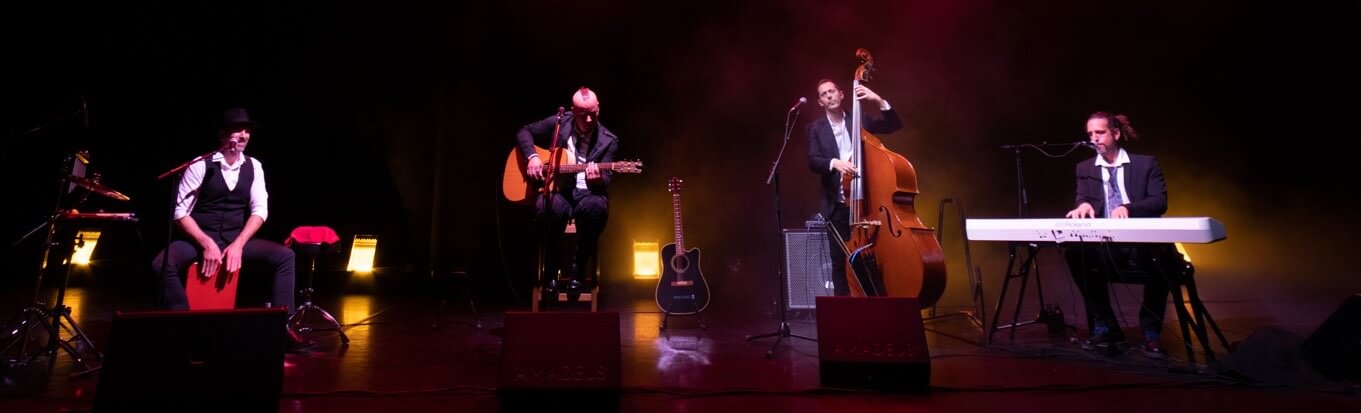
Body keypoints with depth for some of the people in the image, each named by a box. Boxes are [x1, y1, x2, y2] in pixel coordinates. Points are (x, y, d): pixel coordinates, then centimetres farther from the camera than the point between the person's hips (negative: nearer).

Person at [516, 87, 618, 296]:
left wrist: (597, 178, -30)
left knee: (596, 207, -38)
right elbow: (524, 132, 14)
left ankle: (579, 272, -18)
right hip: (556, 189, 0)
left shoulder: (609, 140, 0)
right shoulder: (558, 123, 3)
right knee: (546, 207, -37)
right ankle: (551, 273, -15)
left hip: (586, 192, 0)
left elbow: (605, 181, -5)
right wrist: (532, 156, -5)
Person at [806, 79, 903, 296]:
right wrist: (834, 162, -29)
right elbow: (813, 161, -9)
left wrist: (880, 102, -13)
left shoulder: (860, 118, 7)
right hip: (837, 207, 0)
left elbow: (895, 125, 1)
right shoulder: (815, 128, 4)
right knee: (840, 263, 5)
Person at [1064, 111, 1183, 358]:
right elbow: (1082, 199, 2)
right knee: (1075, 252, -30)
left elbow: (1160, 202, -4)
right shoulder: (1085, 168, 14)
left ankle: (1150, 332, -17)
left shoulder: (1146, 164, 8)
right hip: (1104, 248, 2)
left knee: (1165, 255, -36)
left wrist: (1128, 208, -25)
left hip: (1142, 246, -2)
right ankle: (1105, 328, -15)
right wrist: (1084, 205, -24)